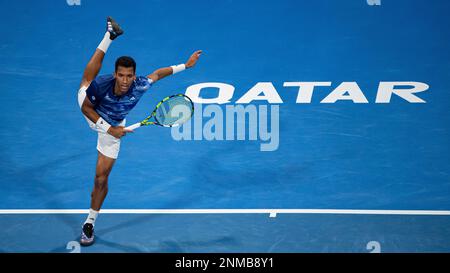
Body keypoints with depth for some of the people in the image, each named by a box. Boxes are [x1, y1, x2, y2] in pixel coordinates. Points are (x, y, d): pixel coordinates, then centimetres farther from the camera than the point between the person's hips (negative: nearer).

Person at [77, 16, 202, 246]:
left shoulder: (140, 86, -36)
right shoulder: (101, 84, -40)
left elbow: (158, 74, -14)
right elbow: (86, 108, -22)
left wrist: (186, 65, -4)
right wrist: (108, 129, -31)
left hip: (113, 128, 1)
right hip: (91, 112, 0)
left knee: (101, 179, 0)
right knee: (88, 78, 24)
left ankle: (90, 223, 17)